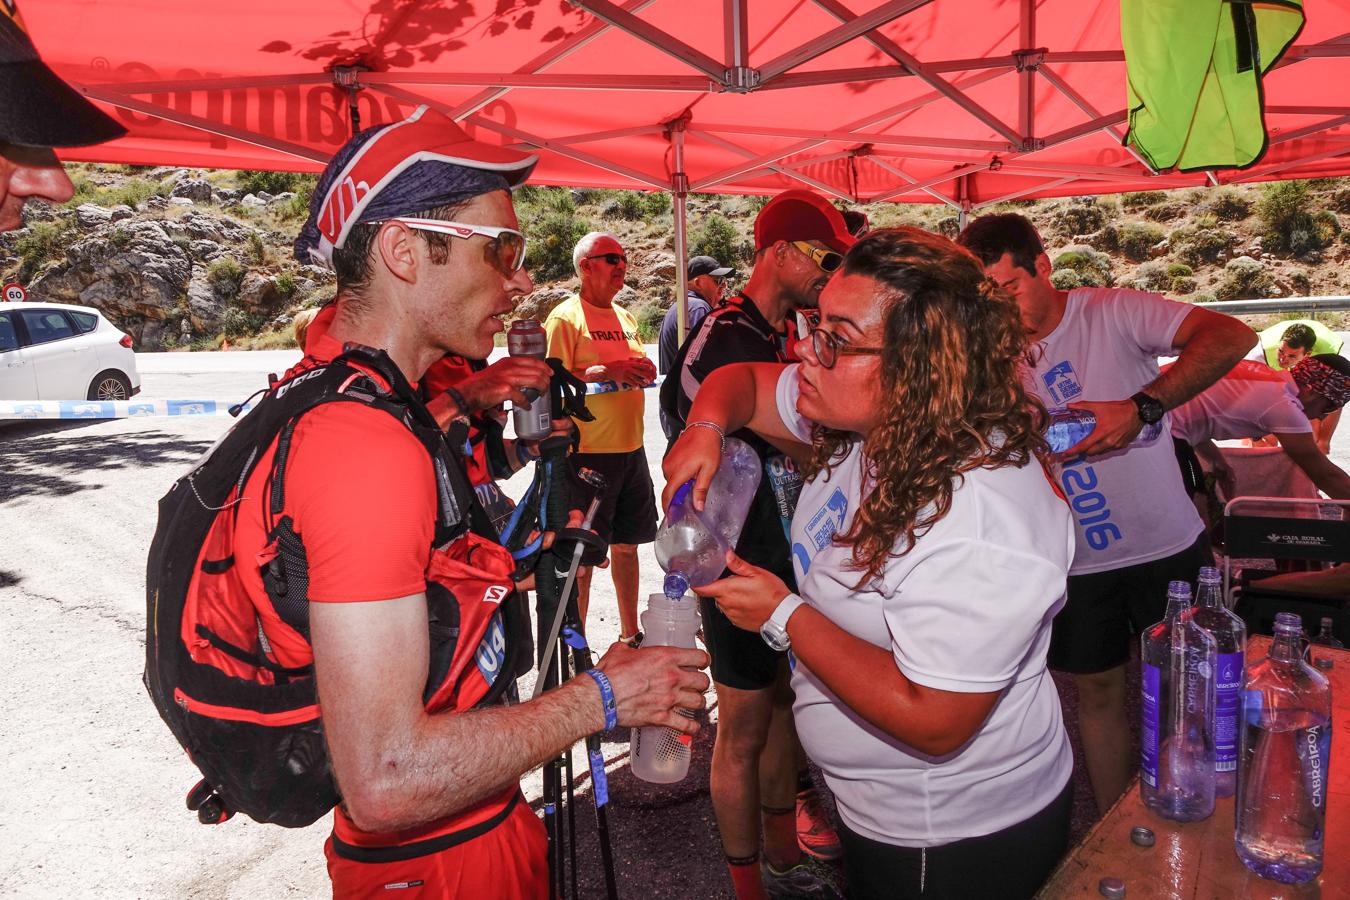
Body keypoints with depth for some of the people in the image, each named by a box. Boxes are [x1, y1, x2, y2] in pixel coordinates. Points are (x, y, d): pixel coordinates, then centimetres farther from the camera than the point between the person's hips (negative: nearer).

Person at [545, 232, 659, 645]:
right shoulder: (565, 317, -9)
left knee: (627, 544, 17)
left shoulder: (624, 316, 15)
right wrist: (608, 372, -25)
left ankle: (630, 634, 32)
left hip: (631, 448, 8)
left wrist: (642, 370, 5)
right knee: (583, 556, -2)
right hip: (588, 453, -8)